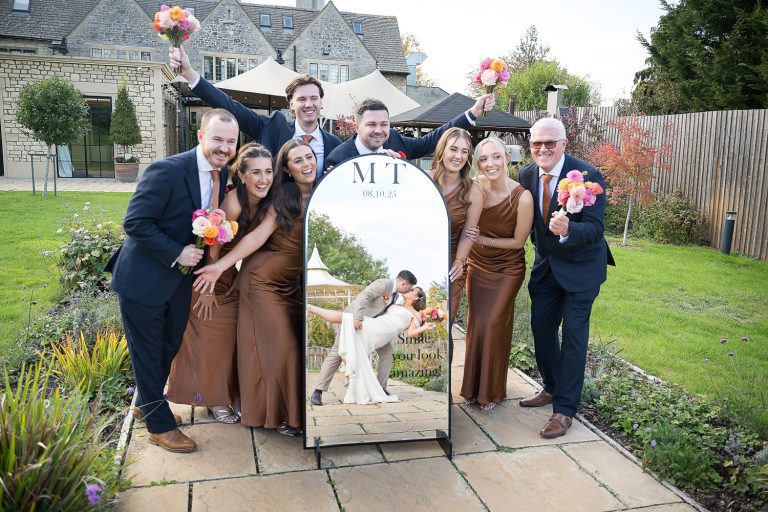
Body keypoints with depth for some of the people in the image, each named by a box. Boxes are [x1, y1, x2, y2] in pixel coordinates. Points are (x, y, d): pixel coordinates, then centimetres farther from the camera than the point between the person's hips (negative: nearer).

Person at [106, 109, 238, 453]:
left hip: (181, 278, 8)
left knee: (170, 348, 22)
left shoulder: (223, 176, -2)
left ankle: (146, 402, 46)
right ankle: (160, 425, 25)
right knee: (148, 353, 8)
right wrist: (176, 253, -26)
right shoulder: (167, 170, -24)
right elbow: (134, 223, -23)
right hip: (144, 279, -7)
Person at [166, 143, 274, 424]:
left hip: (229, 273, 7)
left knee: (232, 333, 14)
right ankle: (214, 400, 23)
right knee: (211, 335, 5)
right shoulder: (232, 204, -33)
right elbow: (212, 250, -24)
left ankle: (231, 394, 30)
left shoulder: (264, 203, -13)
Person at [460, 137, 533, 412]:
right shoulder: (475, 186, -13)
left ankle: (493, 391, 21)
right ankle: (474, 386, 26)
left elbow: (518, 241, -13)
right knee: (476, 324, 8)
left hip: (507, 270, -3)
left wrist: (484, 240, -15)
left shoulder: (522, 197, -24)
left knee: (494, 325, 0)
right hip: (477, 265, 4)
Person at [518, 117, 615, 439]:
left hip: (580, 266, -5)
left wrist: (567, 230, -46)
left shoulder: (588, 176, -22)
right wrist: (539, 242, 11)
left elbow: (595, 229, -28)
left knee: (573, 335, -2)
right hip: (546, 264, 6)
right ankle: (552, 388, 33)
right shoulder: (527, 174, -6)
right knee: (540, 327, 12)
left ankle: (565, 408, 9)